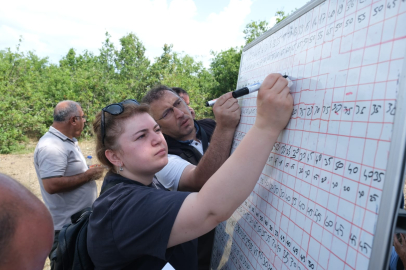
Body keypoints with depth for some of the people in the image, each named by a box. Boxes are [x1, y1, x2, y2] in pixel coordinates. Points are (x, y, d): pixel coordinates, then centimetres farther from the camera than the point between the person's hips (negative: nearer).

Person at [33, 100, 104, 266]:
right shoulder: (51, 146, -23)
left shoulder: (66, 141, 7)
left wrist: (89, 172, 7)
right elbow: (51, 185, -30)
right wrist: (87, 176, -23)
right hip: (66, 226, -9)